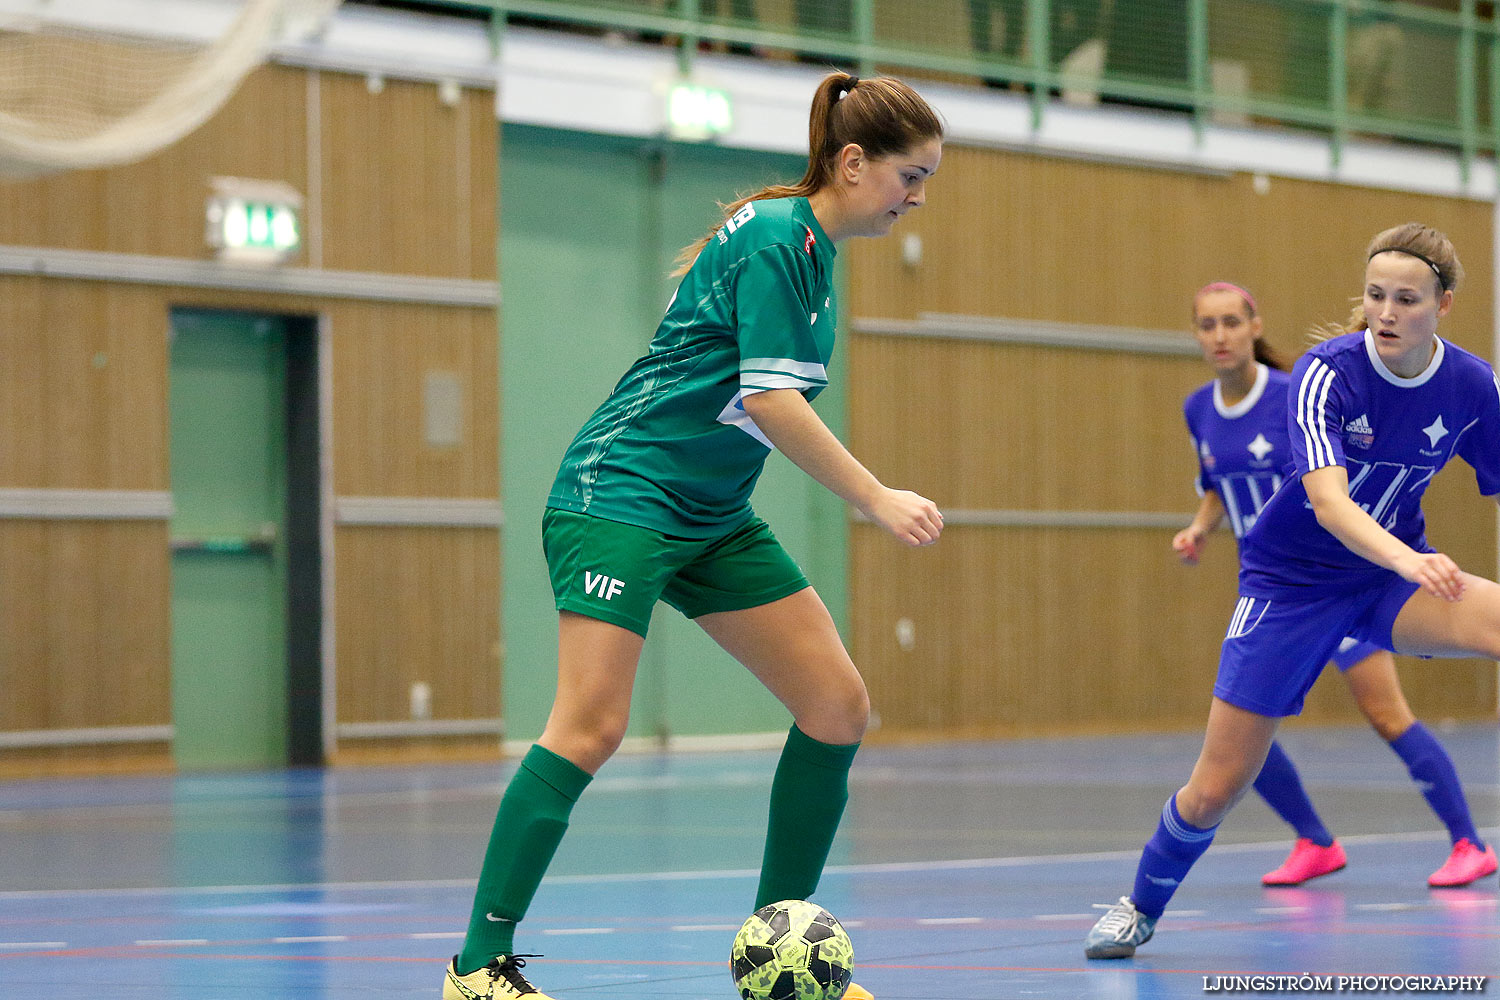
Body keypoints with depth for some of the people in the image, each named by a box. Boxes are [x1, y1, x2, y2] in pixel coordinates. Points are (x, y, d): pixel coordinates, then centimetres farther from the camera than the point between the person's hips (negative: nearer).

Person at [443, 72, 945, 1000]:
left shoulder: (809, 247, 14)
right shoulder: (777, 238, -15)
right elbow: (771, 399, -23)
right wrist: (879, 499, -20)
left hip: (713, 518, 9)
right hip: (620, 495, -9)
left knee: (838, 707, 1)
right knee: (591, 726, -17)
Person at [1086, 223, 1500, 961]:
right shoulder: (1325, 373, -23)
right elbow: (1328, 502, -37)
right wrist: (1407, 560, -54)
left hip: (1395, 568, 3)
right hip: (1291, 580, -2)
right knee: (1215, 790, -2)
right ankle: (1142, 906, 27)